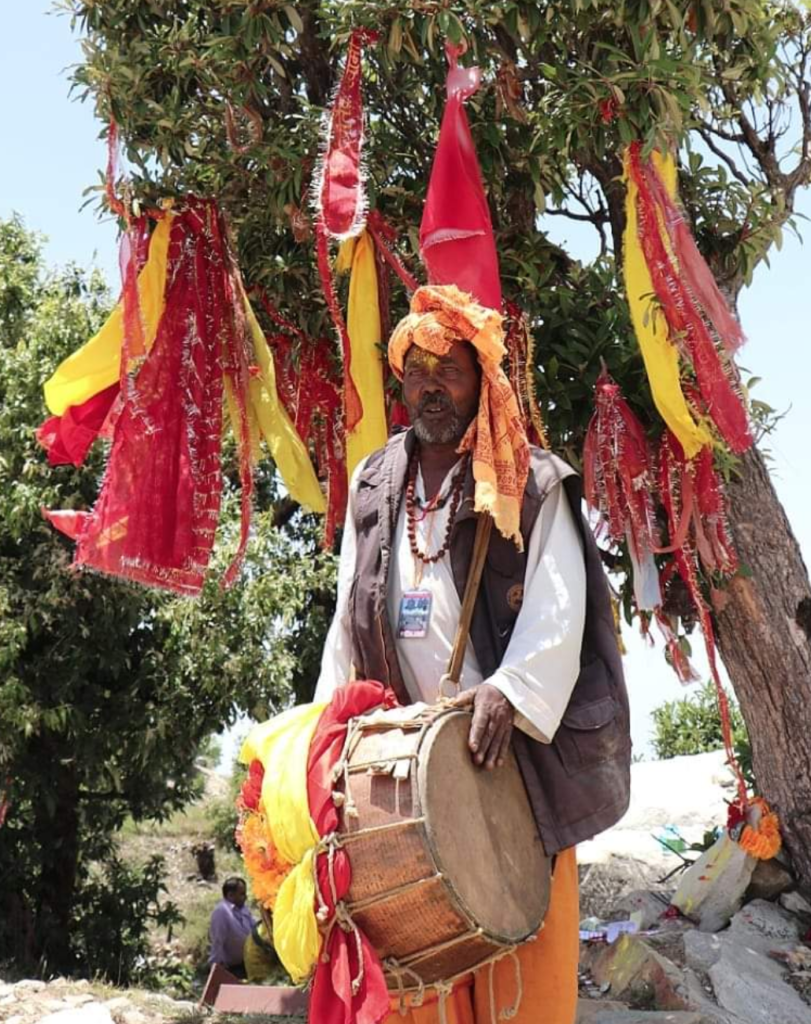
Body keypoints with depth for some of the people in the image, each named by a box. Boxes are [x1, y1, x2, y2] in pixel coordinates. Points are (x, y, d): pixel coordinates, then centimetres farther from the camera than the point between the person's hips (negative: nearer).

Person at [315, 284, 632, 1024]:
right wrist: (329, 714, 8)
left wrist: (510, 689, -25)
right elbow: (351, 611, 16)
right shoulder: (373, 486, 15)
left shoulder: (531, 486, 2)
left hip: (509, 738, -3)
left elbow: (557, 604, -10)